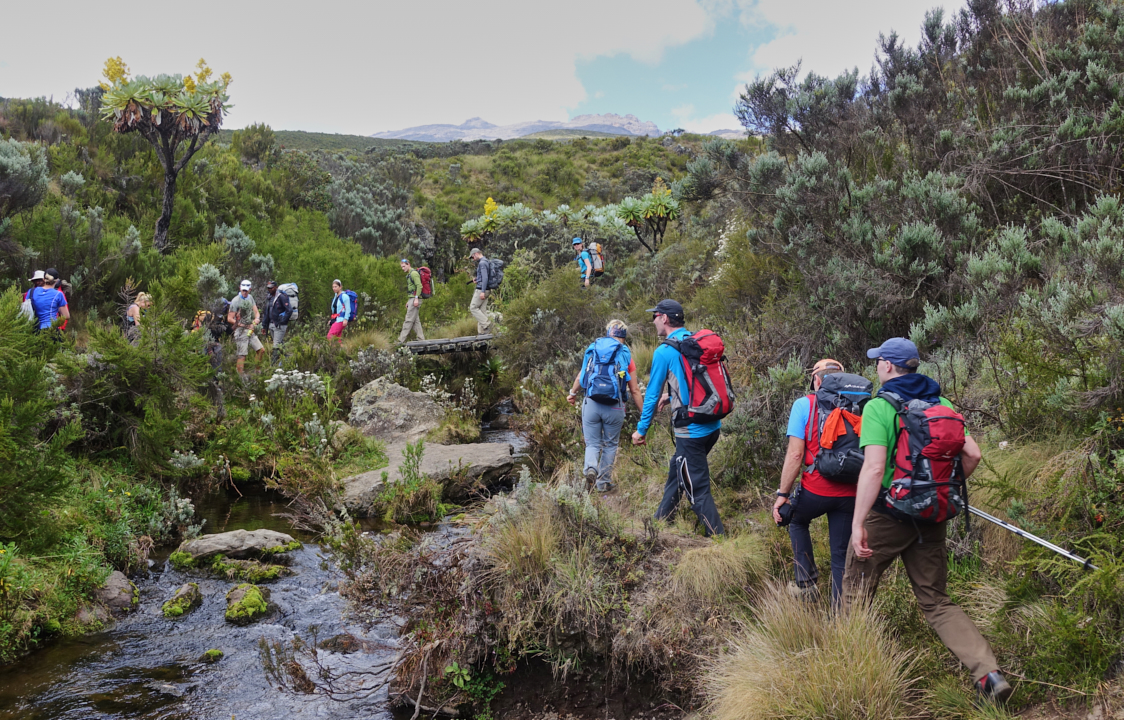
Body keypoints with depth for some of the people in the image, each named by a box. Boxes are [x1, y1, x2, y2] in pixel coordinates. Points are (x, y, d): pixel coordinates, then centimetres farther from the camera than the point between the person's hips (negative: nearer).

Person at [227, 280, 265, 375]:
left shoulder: (250, 298, 11)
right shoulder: (235, 301, -11)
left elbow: (256, 312, 13)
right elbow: (229, 319, -12)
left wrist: (257, 318, -9)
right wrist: (241, 324, -18)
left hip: (250, 330, 7)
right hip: (241, 331, -7)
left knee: (261, 350, 3)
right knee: (242, 356, -7)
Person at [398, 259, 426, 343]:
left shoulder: (414, 273, -10)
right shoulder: (409, 275, 21)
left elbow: (419, 286, -20)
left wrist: (416, 298, -25)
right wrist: (408, 301, 23)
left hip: (415, 299, -10)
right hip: (411, 299, 10)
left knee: (409, 320, -10)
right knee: (415, 320, 8)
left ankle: (401, 340, -11)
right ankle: (421, 339, 9)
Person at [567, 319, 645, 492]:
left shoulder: (593, 348, 7)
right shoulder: (626, 356, 2)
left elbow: (580, 377, 15)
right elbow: (634, 390, 1)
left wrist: (572, 393, 32)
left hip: (591, 404, 1)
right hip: (614, 407, -1)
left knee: (592, 443, 12)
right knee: (610, 445, 17)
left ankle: (591, 467, -17)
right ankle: (603, 482, 19)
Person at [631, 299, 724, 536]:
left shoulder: (664, 352, -13)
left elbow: (652, 394, -8)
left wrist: (641, 430, 1)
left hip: (691, 432, -8)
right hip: (713, 426, 8)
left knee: (697, 490, 0)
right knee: (676, 471, 25)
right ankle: (661, 519, 39)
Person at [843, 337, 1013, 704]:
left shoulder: (879, 407, -13)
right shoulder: (941, 404, 6)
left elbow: (874, 468, -23)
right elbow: (972, 455, 3)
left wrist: (858, 523, -23)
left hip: (887, 513, -6)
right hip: (931, 518, 6)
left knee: (856, 592, 13)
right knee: (936, 602, 14)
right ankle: (989, 672, 0)